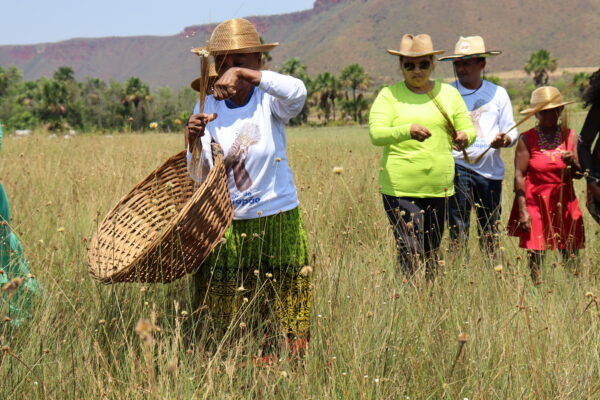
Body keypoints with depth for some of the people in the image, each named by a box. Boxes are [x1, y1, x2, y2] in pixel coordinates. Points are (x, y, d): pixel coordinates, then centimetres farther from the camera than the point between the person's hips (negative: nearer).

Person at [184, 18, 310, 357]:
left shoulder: (269, 101, -6)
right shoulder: (208, 107, 1)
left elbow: (298, 92, -31)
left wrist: (244, 74, -36)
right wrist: (192, 141, -22)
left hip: (277, 218, -2)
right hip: (226, 224, 2)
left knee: (284, 322, 5)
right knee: (225, 325, 7)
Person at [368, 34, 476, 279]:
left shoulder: (449, 93, 12)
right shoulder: (389, 95, 1)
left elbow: (469, 129, 12)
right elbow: (376, 134, -13)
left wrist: (465, 137, -14)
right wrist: (407, 131, -32)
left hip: (438, 187, 4)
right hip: (399, 187, -4)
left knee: (431, 253, 10)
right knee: (411, 254, -10)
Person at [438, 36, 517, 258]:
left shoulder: (498, 93, 14)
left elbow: (511, 130, 13)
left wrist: (505, 139, -10)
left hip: (491, 170, 2)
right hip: (458, 167, -2)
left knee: (491, 234, 6)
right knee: (458, 231, -8)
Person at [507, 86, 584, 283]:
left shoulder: (570, 136, 7)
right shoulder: (527, 139, -2)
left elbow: (578, 175, 7)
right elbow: (519, 175, -6)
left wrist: (573, 163, -17)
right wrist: (523, 211, -12)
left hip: (565, 203, 3)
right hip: (536, 203, -3)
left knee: (571, 255, 0)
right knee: (536, 255, -4)